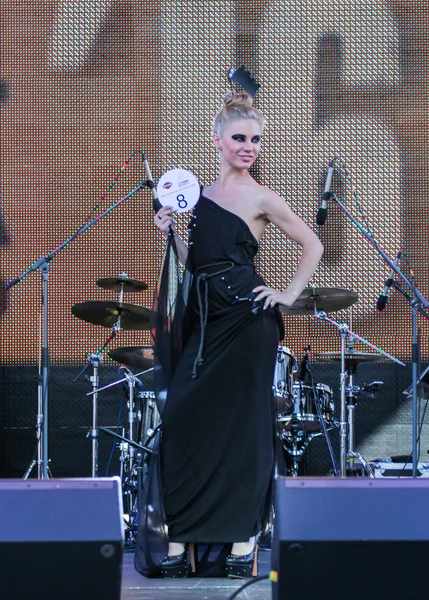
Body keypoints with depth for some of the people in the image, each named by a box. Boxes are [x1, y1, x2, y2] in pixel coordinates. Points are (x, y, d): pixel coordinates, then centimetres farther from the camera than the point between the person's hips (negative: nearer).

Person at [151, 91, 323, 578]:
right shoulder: (202, 194, 14)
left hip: (247, 318, -5)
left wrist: (290, 294, -2)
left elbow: (312, 246, 4)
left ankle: (244, 537, 4)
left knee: (244, 420, -3)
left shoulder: (260, 199, -2)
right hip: (206, 318, 5)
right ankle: (180, 538, 1)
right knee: (183, 416, -3)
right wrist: (171, 232, 2)